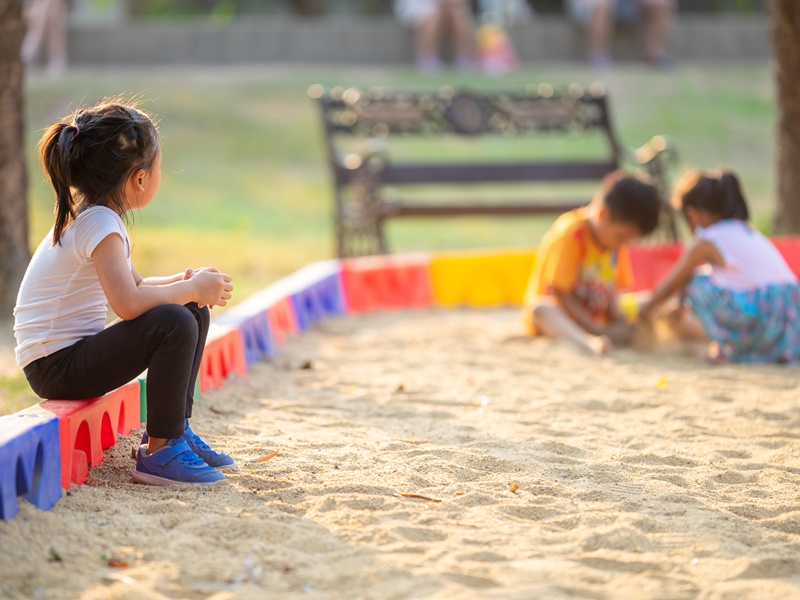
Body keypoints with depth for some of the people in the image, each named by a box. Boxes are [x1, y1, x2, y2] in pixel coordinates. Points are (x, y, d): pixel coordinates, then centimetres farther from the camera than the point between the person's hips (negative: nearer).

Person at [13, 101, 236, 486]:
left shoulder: (88, 216, 11)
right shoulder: (99, 223, -20)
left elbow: (134, 287, 20)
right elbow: (128, 303, -32)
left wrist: (185, 282, 1)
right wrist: (192, 289, -18)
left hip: (76, 355, 10)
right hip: (55, 367, -10)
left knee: (193, 312, 12)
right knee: (173, 323, -28)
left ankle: (174, 428, 16)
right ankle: (160, 452, -17)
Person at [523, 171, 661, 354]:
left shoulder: (615, 237, 3)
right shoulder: (569, 235, -20)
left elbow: (611, 289, 6)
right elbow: (562, 294, -21)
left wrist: (618, 320, -14)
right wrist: (599, 330, -26)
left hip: (596, 318, 9)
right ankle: (588, 342, -69)